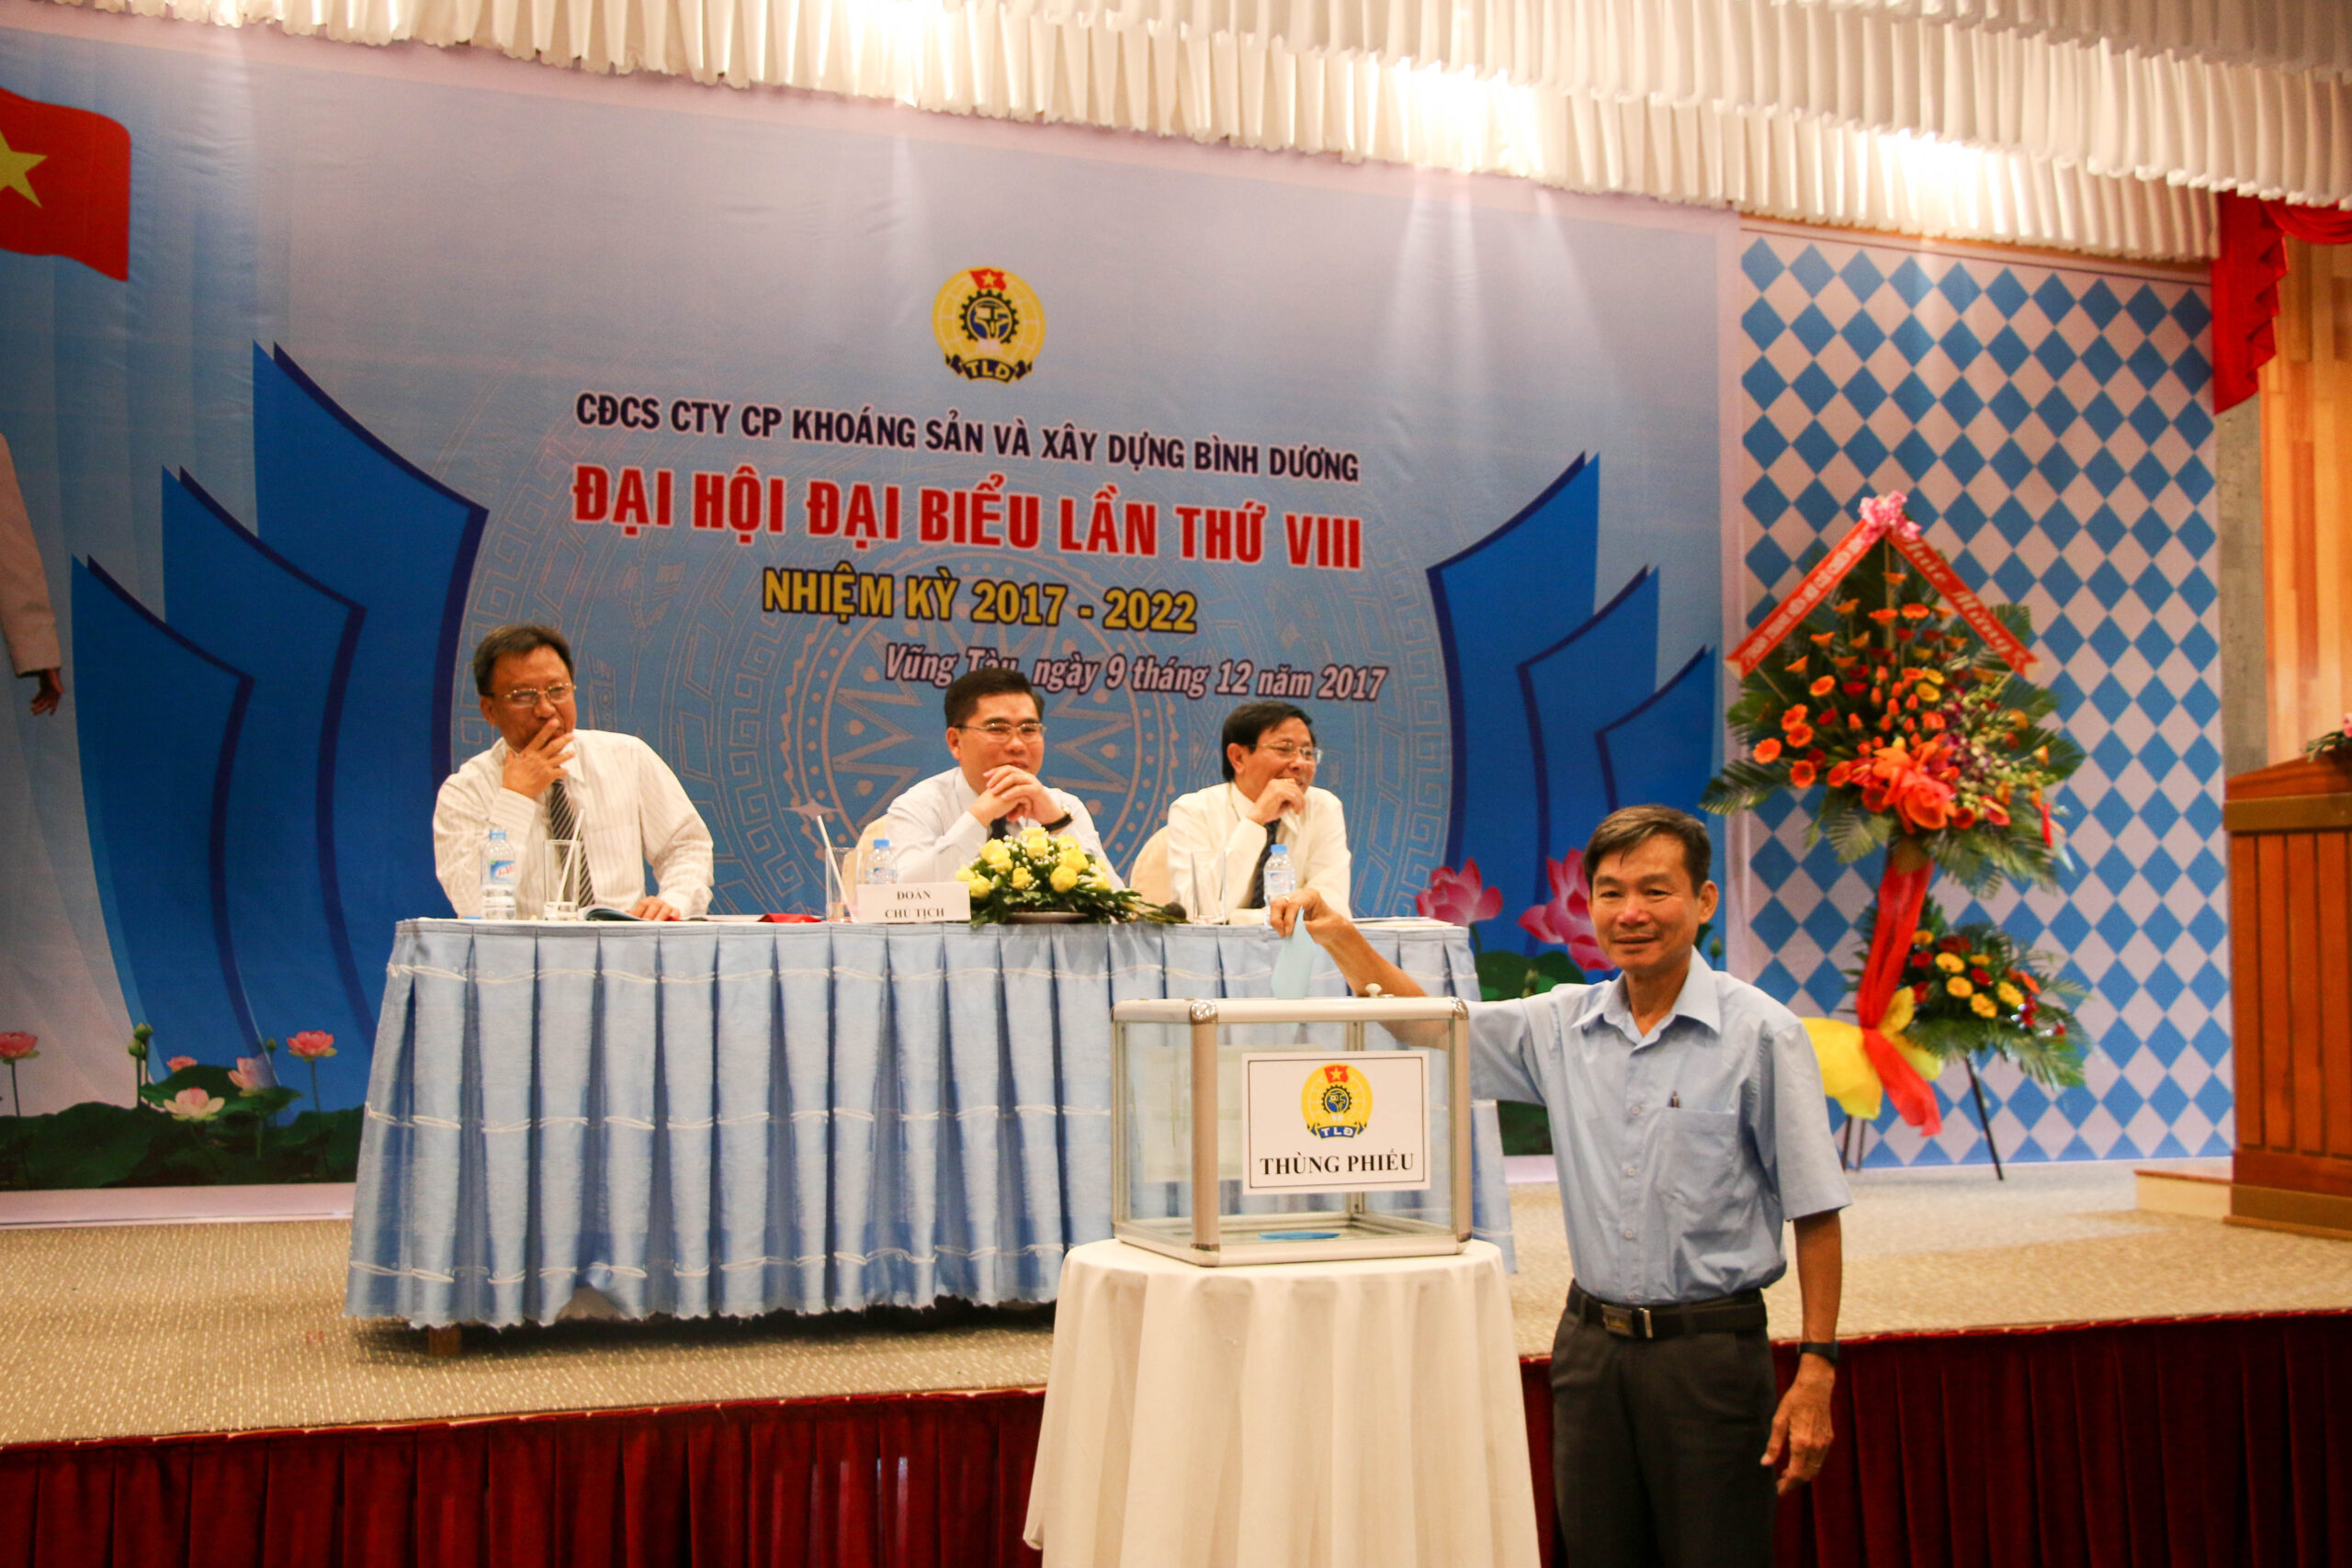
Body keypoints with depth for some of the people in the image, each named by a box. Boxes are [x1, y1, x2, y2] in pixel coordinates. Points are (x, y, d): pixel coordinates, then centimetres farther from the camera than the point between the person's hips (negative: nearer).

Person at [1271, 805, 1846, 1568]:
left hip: (1709, 1348, -4)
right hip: (1590, 1340, 5)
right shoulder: (1562, 1024, 5)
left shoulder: (1762, 1033, -8)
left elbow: (1816, 1214, -7)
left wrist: (1816, 1370, -11)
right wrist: (1339, 934, -2)